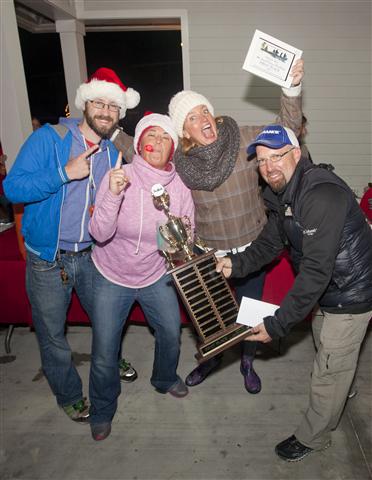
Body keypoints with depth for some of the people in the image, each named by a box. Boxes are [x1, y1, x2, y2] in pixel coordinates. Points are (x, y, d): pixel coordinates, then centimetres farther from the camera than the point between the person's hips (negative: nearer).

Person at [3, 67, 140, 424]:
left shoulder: (114, 153, 5)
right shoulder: (48, 138, -11)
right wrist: (65, 173, -25)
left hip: (92, 256, 4)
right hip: (47, 259, -4)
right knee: (52, 334, 11)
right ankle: (69, 395, 37)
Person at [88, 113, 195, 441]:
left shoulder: (180, 187, -13)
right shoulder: (118, 177, -20)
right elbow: (100, 234, -27)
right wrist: (113, 195, -41)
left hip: (156, 276, 3)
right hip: (112, 277, -2)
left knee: (171, 334, 18)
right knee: (104, 352, 5)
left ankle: (165, 379, 52)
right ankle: (102, 410, 36)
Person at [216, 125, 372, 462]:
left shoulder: (321, 193, -33)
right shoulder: (280, 193, -2)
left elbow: (316, 270, -37)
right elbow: (271, 242, 3)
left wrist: (278, 324, -33)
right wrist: (236, 264, -15)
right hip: (328, 288, 9)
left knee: (329, 371, 8)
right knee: (324, 347, 31)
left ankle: (313, 438, 34)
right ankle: (341, 392, 62)